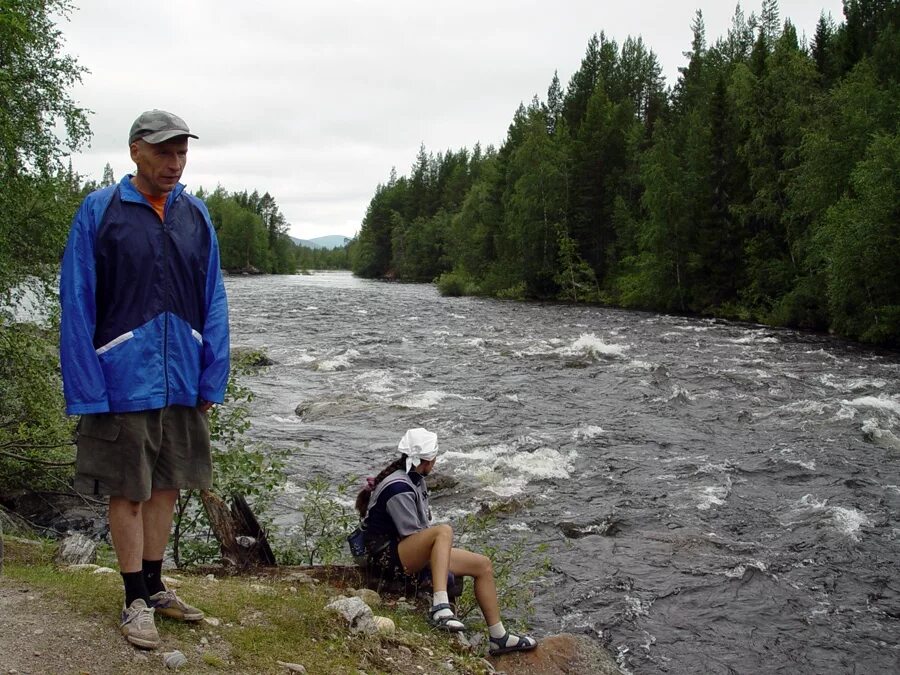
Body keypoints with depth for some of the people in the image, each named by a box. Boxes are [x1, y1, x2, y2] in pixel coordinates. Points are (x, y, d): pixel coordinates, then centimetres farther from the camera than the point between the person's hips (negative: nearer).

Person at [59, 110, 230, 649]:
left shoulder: (196, 215, 4)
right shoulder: (99, 212, -7)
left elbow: (213, 303, 6)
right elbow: (77, 307, -8)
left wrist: (212, 381, 3)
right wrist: (88, 391, -13)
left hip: (182, 382, 4)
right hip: (124, 381, -4)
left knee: (166, 486, 15)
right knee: (128, 493, 7)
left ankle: (155, 585, 30)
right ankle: (136, 601, 21)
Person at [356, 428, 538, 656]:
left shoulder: (414, 478, 12)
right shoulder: (398, 488, -20)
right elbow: (412, 535, -22)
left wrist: (444, 551, 7)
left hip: (417, 552, 10)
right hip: (391, 555, -10)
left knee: (483, 565, 4)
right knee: (444, 531, -36)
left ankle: (499, 637, 10)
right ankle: (440, 608, -45)